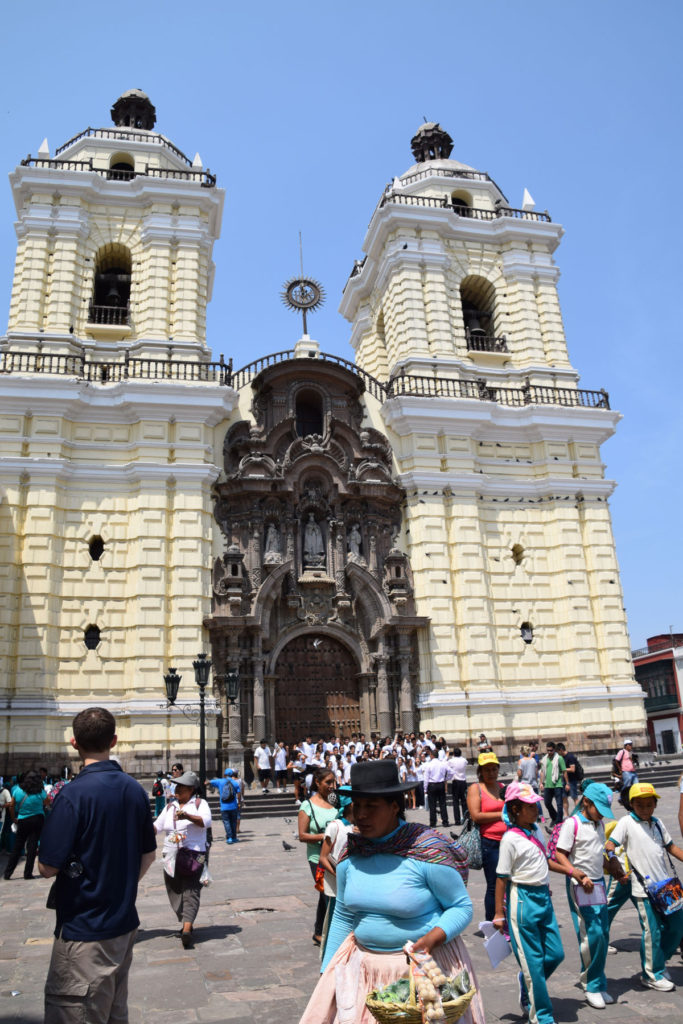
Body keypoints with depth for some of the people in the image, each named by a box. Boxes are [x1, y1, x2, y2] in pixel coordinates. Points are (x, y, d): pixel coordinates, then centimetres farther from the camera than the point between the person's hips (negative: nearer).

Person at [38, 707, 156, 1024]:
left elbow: (48, 867, -17)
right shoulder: (135, 789, 2)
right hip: (125, 922, 7)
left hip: (84, 929, -7)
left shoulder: (74, 793, -19)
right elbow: (148, 855, 9)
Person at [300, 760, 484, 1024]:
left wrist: (433, 937, -27)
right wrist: (327, 974, 12)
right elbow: (343, 918, 9)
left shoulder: (427, 851, -19)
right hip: (364, 963, 5)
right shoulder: (351, 854, -3)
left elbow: (462, 907, -10)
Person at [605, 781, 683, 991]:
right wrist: (612, 855, -29)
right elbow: (610, 845, -12)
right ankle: (651, 975, 19)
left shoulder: (657, 823, 9)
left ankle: (658, 962, 33)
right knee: (652, 931, 0)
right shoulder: (627, 822, -8)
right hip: (644, 888, -6)